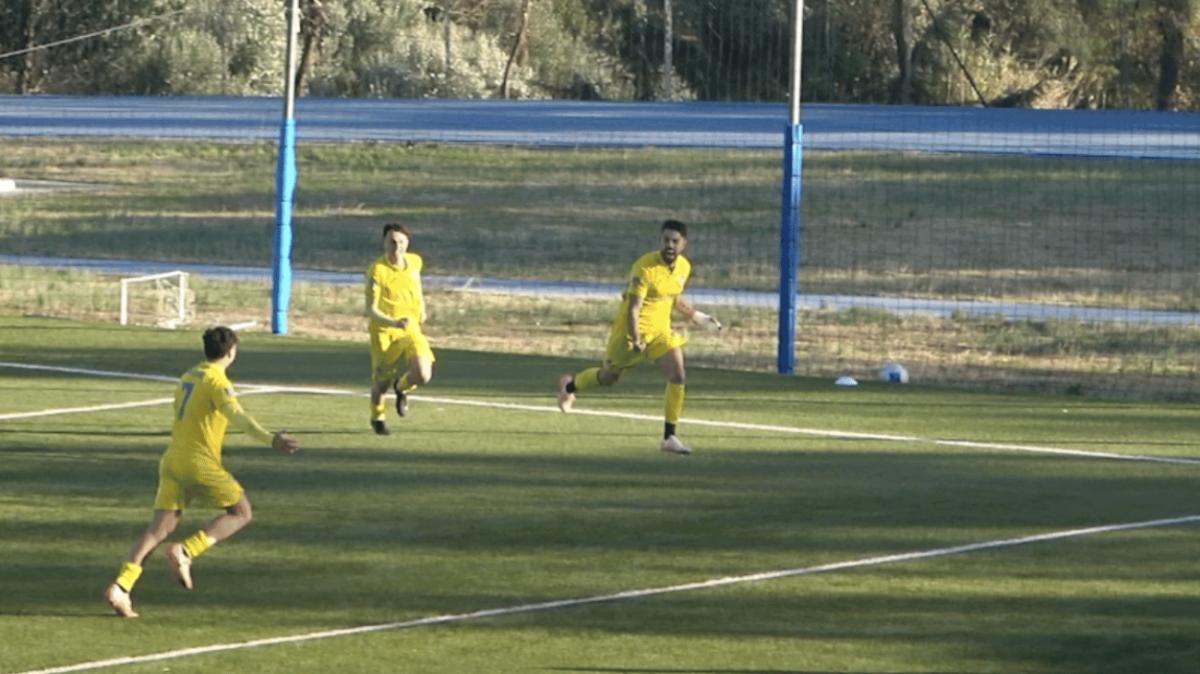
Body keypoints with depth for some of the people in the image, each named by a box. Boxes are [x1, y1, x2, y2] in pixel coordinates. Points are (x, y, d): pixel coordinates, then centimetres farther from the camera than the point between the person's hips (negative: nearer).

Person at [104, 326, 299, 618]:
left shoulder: (188, 377, 16)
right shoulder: (216, 380, -9)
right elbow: (237, 415, -25)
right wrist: (270, 439, -35)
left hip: (173, 461, 7)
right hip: (200, 464, -7)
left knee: (160, 528, 2)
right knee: (241, 513, 8)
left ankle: (121, 585, -14)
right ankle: (185, 552, -9)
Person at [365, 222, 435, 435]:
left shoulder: (415, 262, -2)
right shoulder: (377, 271, -18)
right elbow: (371, 310, -21)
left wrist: (422, 308, 22)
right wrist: (394, 322, -36)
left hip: (410, 327, 3)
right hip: (384, 331, -3)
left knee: (422, 375, -17)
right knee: (381, 380, 8)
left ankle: (402, 386, 21)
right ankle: (377, 416, 41)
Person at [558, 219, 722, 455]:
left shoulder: (684, 267, -2)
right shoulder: (646, 267, -25)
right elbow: (633, 307, -26)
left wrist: (698, 317, 14)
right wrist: (635, 340, -36)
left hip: (660, 330, 5)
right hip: (633, 329, -5)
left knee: (678, 377, -13)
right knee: (608, 377, 14)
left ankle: (669, 437, -4)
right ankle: (570, 385, 48)